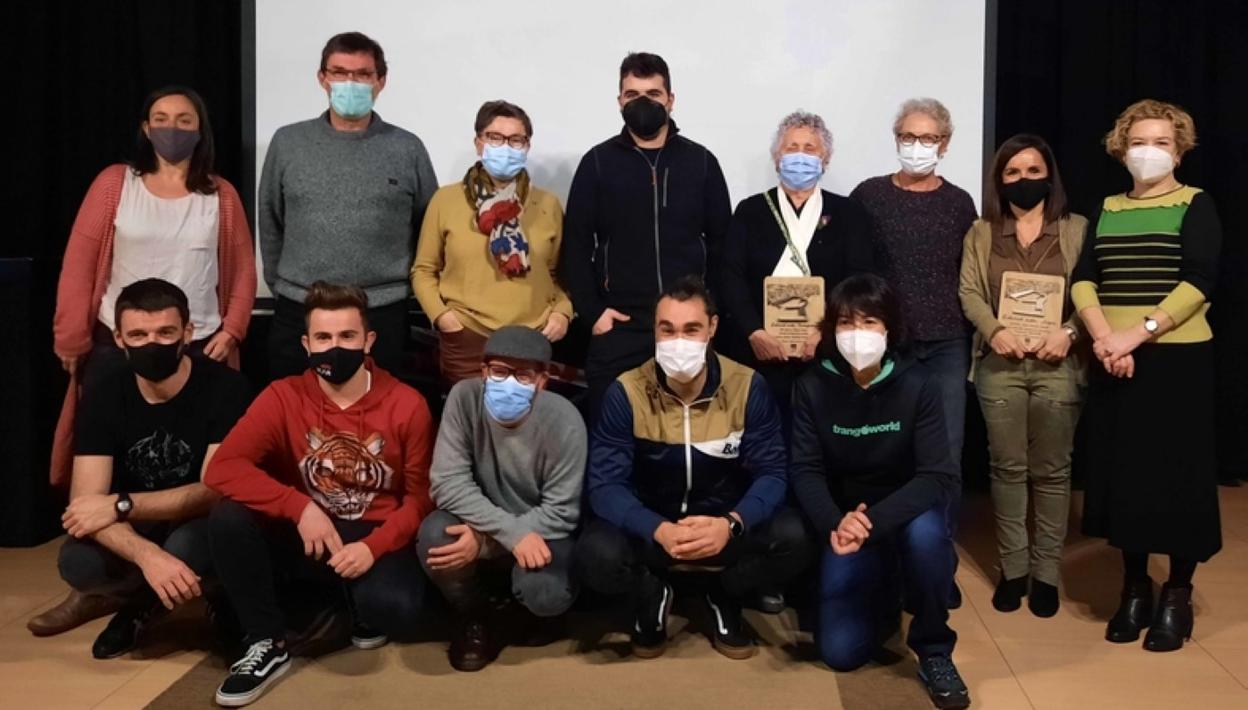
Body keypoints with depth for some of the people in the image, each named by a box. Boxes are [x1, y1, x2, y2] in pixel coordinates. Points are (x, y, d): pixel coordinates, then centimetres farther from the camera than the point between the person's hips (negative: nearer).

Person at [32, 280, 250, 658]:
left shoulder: (223, 388, -19)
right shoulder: (104, 397, -9)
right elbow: (87, 503, -18)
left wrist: (121, 505, -29)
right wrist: (147, 555, -38)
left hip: (201, 525, -3)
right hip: (134, 531, 3)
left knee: (186, 549, -37)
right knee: (76, 562, -29)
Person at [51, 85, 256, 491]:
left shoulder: (222, 195, 6)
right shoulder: (114, 183, 2)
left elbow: (242, 269, 9)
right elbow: (79, 263, 0)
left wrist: (232, 331, -2)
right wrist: (73, 337, -3)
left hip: (199, 348, 1)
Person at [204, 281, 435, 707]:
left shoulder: (407, 405, -8)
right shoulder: (284, 397, -6)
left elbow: (421, 497, -4)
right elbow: (222, 468, -16)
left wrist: (374, 546, -21)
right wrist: (300, 508, -28)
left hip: (376, 539, -2)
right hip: (307, 535, 2)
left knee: (395, 610, -33)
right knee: (229, 517, -25)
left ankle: (363, 611, 9)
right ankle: (268, 645, -6)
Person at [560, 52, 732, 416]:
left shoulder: (700, 161, 7)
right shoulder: (597, 162, 4)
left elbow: (721, 242, 8)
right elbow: (575, 245, 2)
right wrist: (591, 311, -6)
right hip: (619, 328, -1)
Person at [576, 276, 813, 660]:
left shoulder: (748, 387, -12)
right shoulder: (626, 392, -14)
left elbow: (772, 472, -13)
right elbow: (605, 483, -17)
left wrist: (732, 524, -34)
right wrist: (659, 531, -37)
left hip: (725, 525, 1)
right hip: (652, 527, -1)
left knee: (793, 538, -28)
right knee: (597, 554, -32)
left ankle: (724, 596, 6)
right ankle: (652, 596, 7)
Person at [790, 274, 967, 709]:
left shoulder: (918, 386, -15)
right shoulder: (812, 386, -10)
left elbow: (938, 477, -22)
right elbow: (805, 471, -12)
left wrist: (874, 521, -37)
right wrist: (834, 524, -33)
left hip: (905, 514, -1)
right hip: (845, 522, 1)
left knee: (926, 533, -38)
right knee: (840, 652, -11)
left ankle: (934, 652, -12)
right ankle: (884, 600, 25)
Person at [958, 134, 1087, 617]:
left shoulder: (1077, 230, 7)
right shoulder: (981, 233, 11)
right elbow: (969, 291, 2)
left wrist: (1069, 333, -17)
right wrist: (995, 331, -15)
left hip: (1058, 365, -1)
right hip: (1000, 365, 1)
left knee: (1051, 470, 4)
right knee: (1007, 468, 5)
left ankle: (1046, 571, 13)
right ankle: (1012, 567, 15)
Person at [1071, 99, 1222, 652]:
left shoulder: (1196, 205, 0)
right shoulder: (1107, 209, 12)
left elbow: (1199, 281, -13)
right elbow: (1083, 279, 1)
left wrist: (1136, 334, -21)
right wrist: (1103, 336, -16)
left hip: (1177, 358, -4)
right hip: (1114, 362, 4)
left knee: (1177, 474, 0)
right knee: (1121, 472, 7)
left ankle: (1178, 595, 14)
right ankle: (1134, 587, 21)